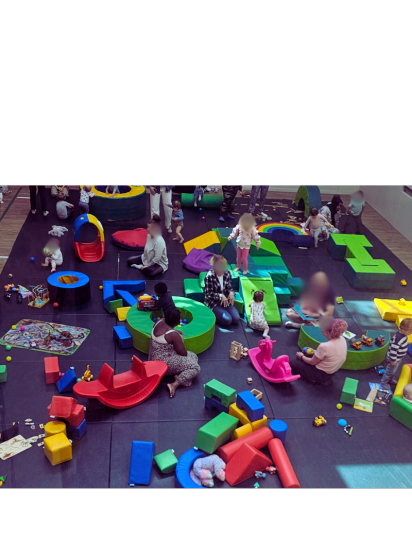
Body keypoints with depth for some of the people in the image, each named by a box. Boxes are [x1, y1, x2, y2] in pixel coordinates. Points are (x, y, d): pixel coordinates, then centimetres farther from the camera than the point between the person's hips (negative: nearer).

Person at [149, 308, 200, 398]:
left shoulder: (160, 322, -4)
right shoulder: (174, 335, -26)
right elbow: (183, 353, -15)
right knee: (195, 367, -13)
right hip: (164, 363, -9)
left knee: (193, 356, 14)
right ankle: (174, 385, -20)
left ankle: (179, 376, -5)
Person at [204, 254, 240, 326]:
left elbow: (229, 288, 7)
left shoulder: (227, 274, -3)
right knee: (227, 320, -22)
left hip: (225, 300, 6)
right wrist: (220, 296, -32)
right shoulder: (209, 276, -20)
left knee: (236, 319, -10)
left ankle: (218, 313, 13)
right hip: (213, 302, -6)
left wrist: (231, 293, -17)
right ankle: (212, 314, 6)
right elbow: (208, 294, -18)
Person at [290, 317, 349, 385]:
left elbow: (312, 362, -16)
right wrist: (315, 352, 10)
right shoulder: (342, 339, -12)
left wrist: (302, 356, 2)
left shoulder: (324, 346, -34)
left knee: (292, 363, 6)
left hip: (322, 374, -8)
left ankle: (314, 379, 7)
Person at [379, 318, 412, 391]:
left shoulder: (403, 335, -8)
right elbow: (393, 350, -33)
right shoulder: (398, 338, -38)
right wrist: (393, 360, -25)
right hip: (395, 359, -9)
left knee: (393, 370, 30)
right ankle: (384, 383, 33)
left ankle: (390, 380, 52)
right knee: (390, 371, 12)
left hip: (399, 358, 9)